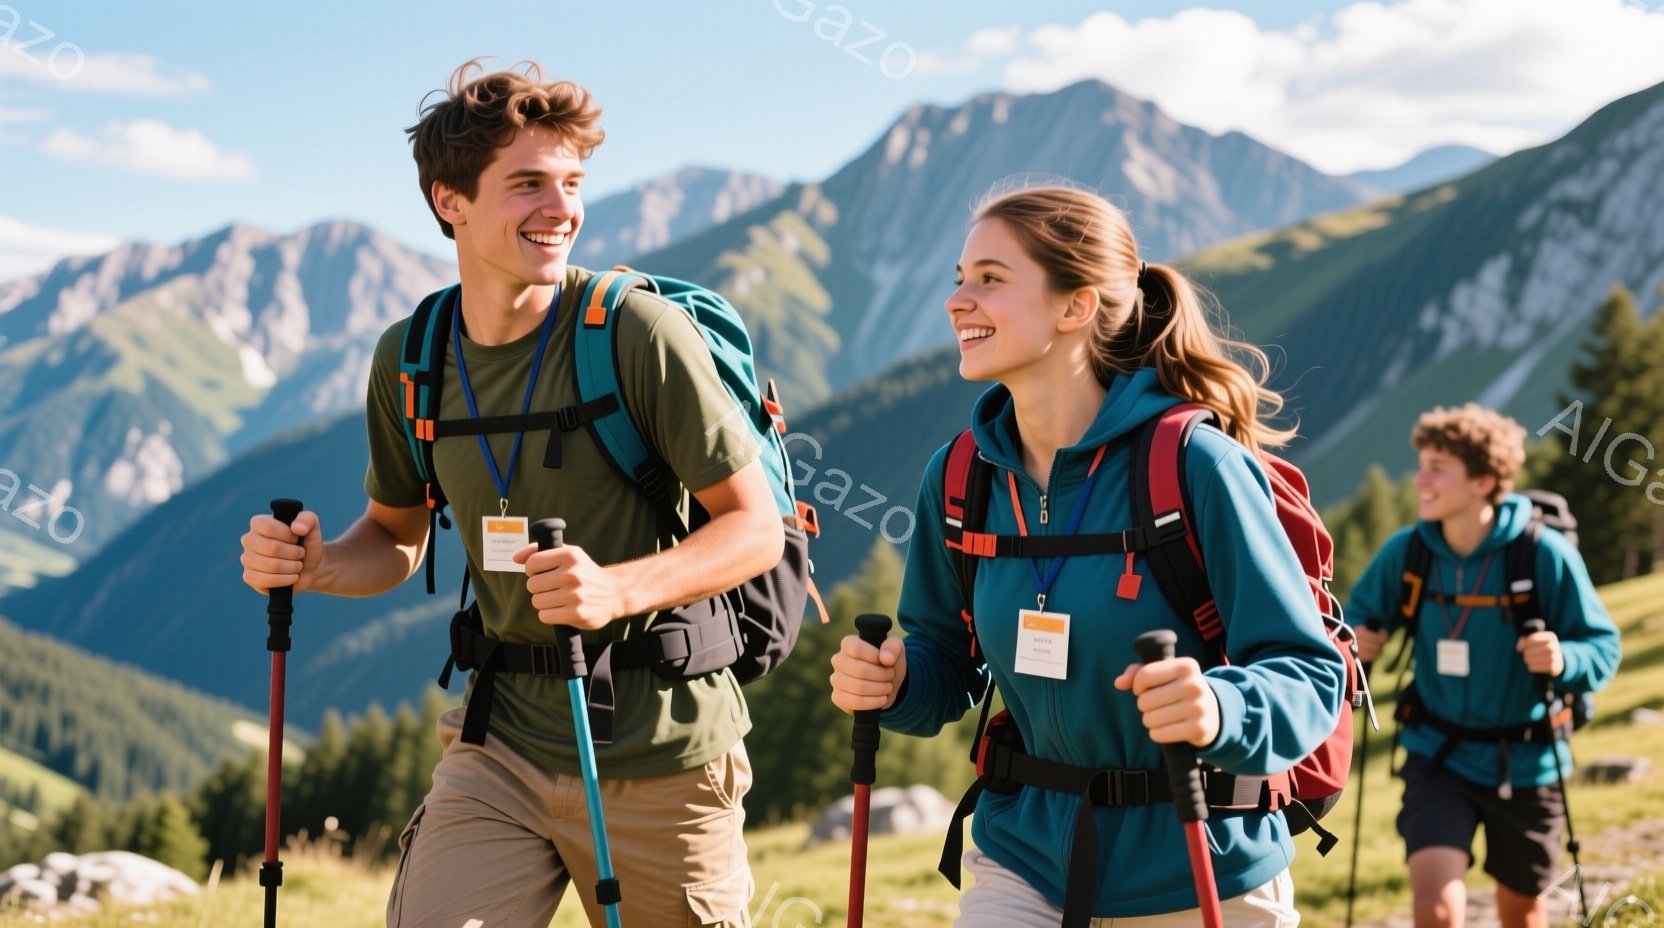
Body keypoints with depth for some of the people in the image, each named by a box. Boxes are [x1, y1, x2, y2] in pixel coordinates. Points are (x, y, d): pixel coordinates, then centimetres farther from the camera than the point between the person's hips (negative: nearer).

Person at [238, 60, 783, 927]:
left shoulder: (638, 329, -13)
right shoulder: (409, 359, 2)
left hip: (659, 757, -3)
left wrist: (617, 591, -26)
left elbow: (758, 527, -10)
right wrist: (314, 565, -5)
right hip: (500, 746, 3)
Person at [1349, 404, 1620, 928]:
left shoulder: (1545, 555, -18)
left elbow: (1603, 646, -12)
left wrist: (1563, 661, -34)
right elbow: (1360, 614, 7)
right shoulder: (1406, 552, -10)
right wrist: (1356, 639, -15)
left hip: (1525, 765, -1)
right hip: (1438, 759, 1)